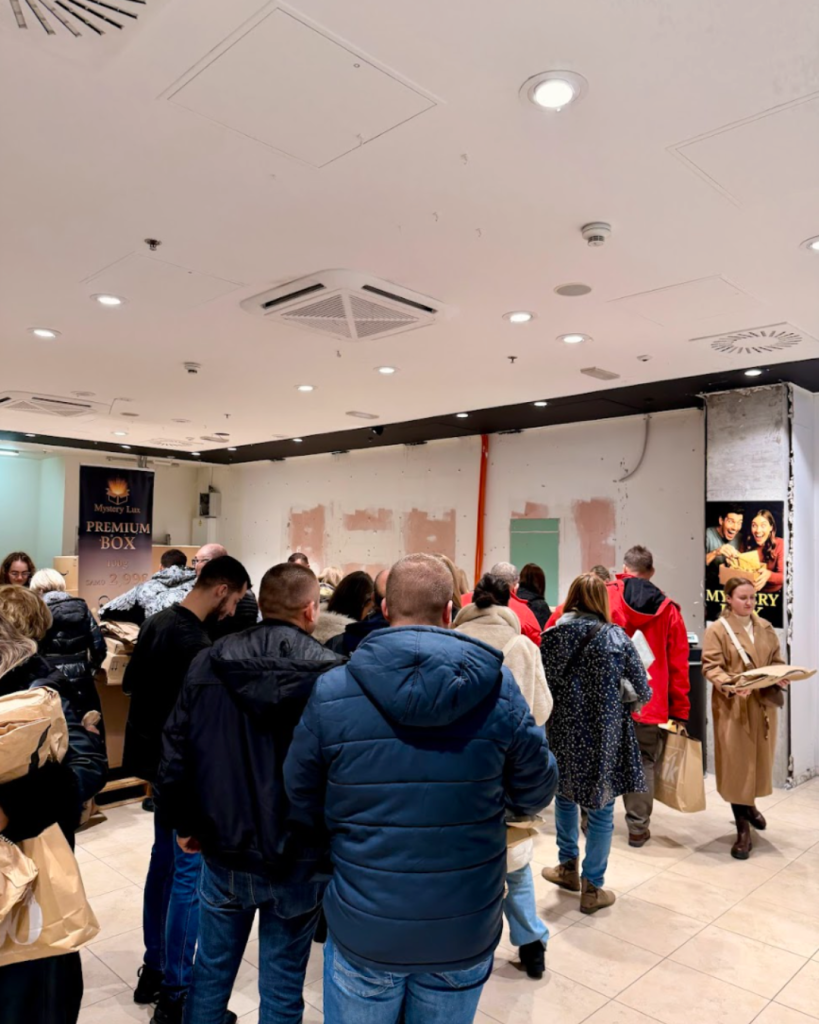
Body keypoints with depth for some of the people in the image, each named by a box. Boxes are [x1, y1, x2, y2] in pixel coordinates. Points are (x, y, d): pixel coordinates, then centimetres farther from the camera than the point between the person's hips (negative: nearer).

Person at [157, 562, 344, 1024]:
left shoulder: (208, 663, -6)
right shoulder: (330, 672, -18)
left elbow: (177, 751, 0)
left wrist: (183, 822, 14)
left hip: (223, 851, 3)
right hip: (298, 858, -3)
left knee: (211, 972, 22)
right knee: (282, 984, 15)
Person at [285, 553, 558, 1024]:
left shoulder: (330, 692, -15)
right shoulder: (499, 687, -14)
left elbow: (303, 809, -4)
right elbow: (535, 792, -2)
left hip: (363, 927, 0)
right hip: (467, 929, 1)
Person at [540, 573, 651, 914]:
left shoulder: (551, 636, -5)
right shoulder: (614, 637, -10)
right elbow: (642, 691, -6)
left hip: (562, 733, 3)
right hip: (603, 738, -2)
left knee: (565, 797, 25)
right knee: (600, 812, 12)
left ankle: (568, 867, 38)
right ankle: (592, 888, 22)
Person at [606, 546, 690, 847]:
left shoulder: (603, 597, -4)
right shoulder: (668, 610, 3)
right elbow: (678, 666, 3)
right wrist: (680, 711, 9)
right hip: (650, 705, 1)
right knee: (644, 765, 12)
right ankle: (638, 828, 17)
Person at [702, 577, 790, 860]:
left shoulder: (765, 627, 9)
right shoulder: (717, 630, -8)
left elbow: (777, 660, 14)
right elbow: (711, 667, -12)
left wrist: (782, 677, -8)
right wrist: (731, 685, -28)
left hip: (763, 703, 5)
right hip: (732, 705, -5)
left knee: (759, 758, 15)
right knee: (736, 763, 0)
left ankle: (750, 805, 43)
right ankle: (743, 830, 10)